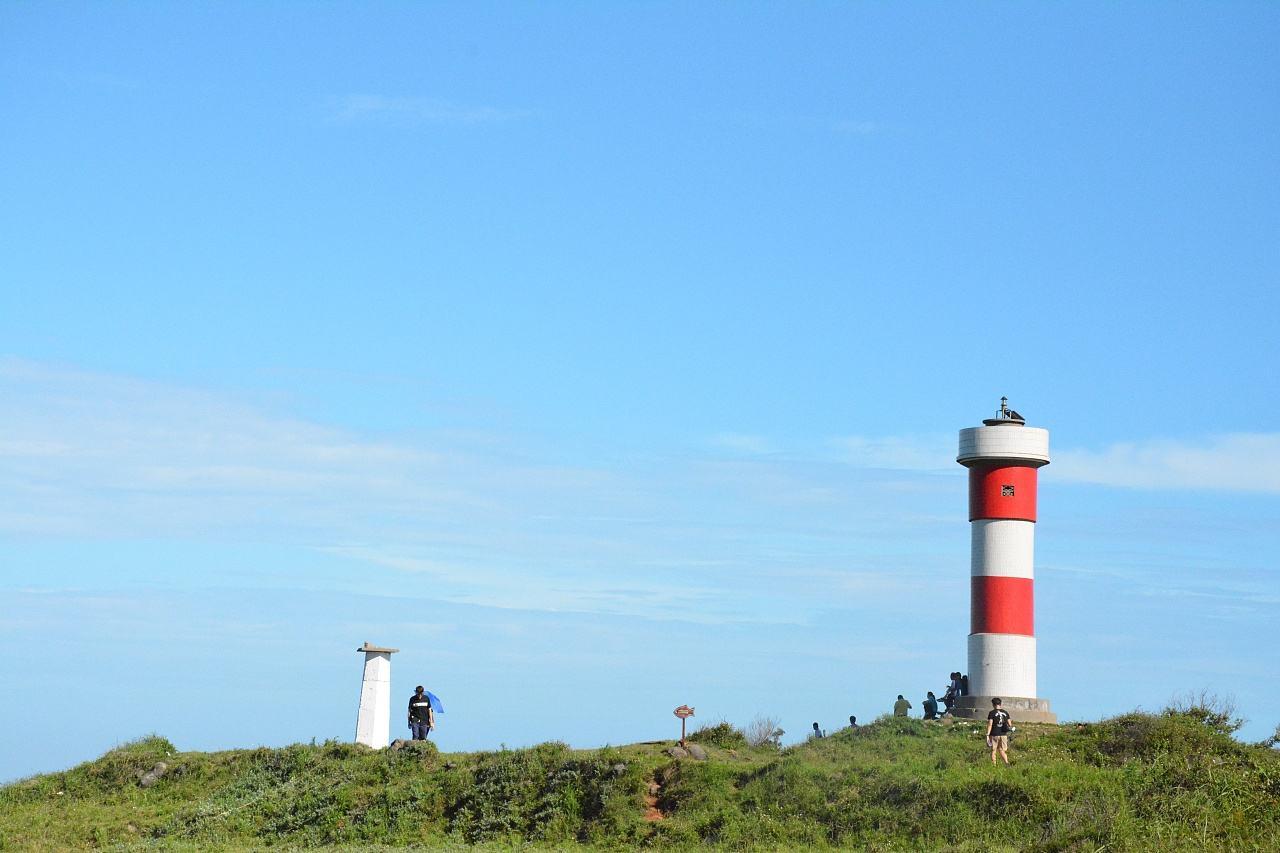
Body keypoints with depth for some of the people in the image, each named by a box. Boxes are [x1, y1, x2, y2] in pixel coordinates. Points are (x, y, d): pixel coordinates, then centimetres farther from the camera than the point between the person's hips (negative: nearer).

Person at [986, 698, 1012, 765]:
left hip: (994, 735, -4)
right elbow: (1009, 725, 9)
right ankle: (1007, 762, -8)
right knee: (1002, 750, 11)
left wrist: (987, 735, -11)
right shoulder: (1005, 713, 7)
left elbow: (990, 724, -13)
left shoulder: (992, 713, -7)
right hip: (1003, 734, 4)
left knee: (993, 751, 7)